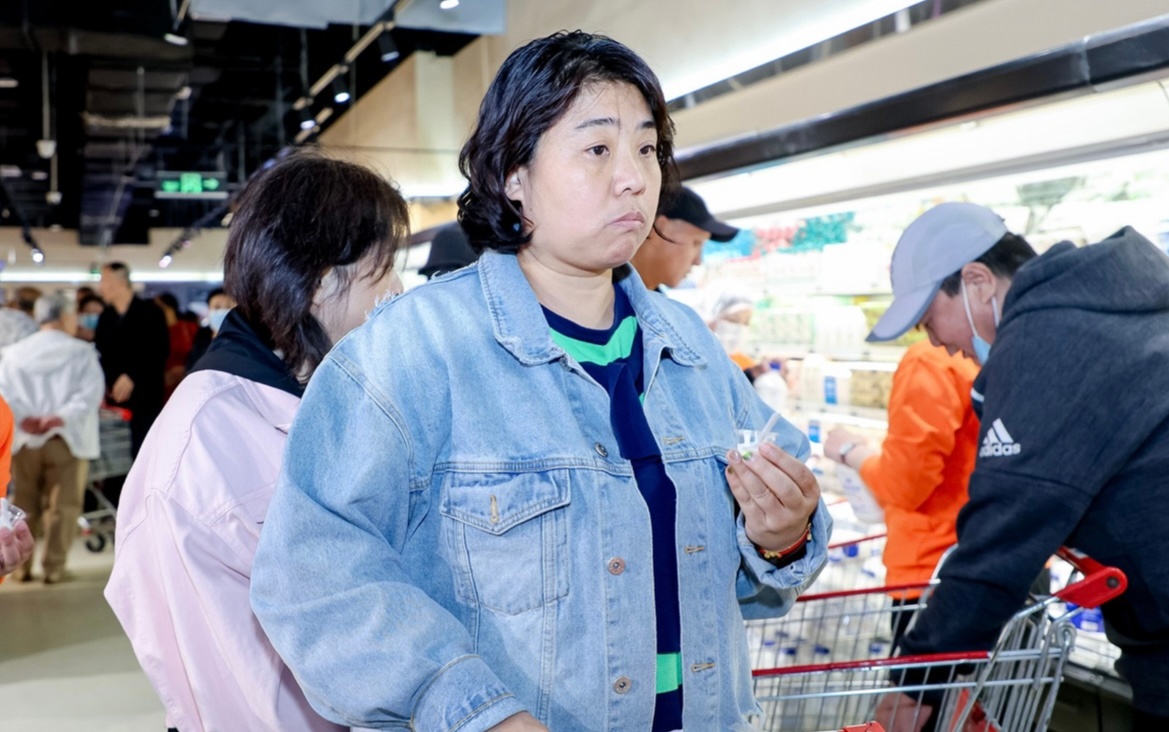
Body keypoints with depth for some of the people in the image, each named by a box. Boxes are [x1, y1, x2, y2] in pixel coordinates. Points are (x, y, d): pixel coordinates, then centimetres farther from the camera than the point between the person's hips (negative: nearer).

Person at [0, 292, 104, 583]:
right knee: (62, 506, 5)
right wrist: (60, 418, -17)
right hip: (63, 438, -3)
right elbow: (90, 393, -13)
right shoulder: (82, 352, 0)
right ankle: (53, 567, 4)